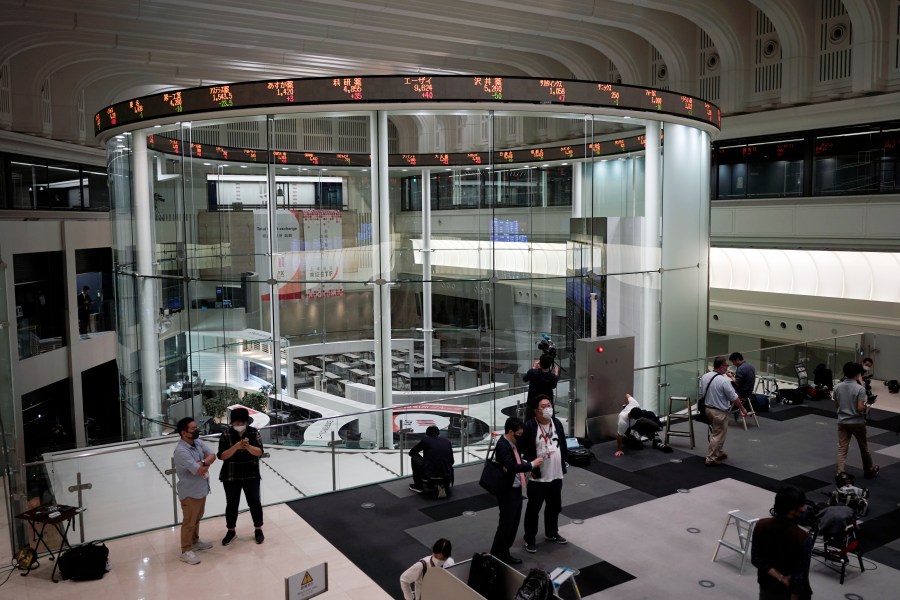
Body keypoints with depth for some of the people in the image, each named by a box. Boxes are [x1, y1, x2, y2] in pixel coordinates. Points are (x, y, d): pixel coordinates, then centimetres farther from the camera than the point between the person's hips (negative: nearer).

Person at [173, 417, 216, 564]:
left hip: (201, 489, 8)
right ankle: (186, 551, 18)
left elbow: (212, 456, -3)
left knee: (197, 518, 24)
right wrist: (206, 464, -8)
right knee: (189, 522, 5)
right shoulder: (181, 451, -28)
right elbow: (199, 470, -28)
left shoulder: (198, 442, -1)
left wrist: (203, 463, -22)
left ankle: (195, 541, 42)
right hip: (190, 492, -8)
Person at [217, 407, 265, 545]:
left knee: (254, 502, 5)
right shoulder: (226, 435, -8)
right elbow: (222, 456, -14)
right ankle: (230, 531, 29)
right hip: (231, 477, 0)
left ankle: (258, 530, 23)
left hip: (251, 475, 0)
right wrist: (236, 447, -28)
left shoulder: (254, 432, -6)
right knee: (232, 504, 11)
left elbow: (259, 452, -12)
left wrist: (248, 446, -31)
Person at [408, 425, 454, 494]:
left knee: (415, 457, 21)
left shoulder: (425, 440, 6)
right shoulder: (447, 441, 14)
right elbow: (452, 461, 19)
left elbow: (411, 453, 17)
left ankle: (418, 486, 24)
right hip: (447, 478, 4)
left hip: (429, 474, -4)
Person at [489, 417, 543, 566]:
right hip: (507, 491, -9)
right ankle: (496, 556, 13)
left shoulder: (512, 443, 7)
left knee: (513, 523, 16)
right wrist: (532, 465, -24)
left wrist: (530, 466, 5)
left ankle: (504, 553, 28)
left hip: (516, 489, 9)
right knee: (506, 524, 0)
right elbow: (511, 467, -31)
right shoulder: (502, 445, -22)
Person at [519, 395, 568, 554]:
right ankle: (530, 539, 18)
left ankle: (551, 533, 40)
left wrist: (562, 465, 11)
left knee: (555, 506, 20)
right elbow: (523, 450, -14)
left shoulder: (557, 423, 2)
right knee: (533, 508, 5)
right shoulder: (529, 426, -17)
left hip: (556, 475, 6)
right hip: (537, 477, -6)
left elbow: (563, 445, 12)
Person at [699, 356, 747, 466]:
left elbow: (700, 395, 7)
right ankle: (711, 459, 8)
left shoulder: (704, 377, -1)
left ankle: (718, 453, 35)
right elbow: (734, 398, -15)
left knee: (717, 432, 23)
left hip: (708, 409, 8)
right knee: (718, 435, 3)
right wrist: (743, 409, -1)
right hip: (720, 412, -8)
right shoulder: (724, 381, -22)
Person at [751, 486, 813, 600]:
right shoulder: (803, 538, -28)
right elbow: (799, 577, -23)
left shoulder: (761, 526, -16)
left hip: (767, 588, 4)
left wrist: (780, 577, -11)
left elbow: (756, 559, -10)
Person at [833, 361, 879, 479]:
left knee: (842, 449, 1)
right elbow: (860, 408, -19)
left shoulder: (837, 387, -3)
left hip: (842, 422, 3)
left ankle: (840, 473, -12)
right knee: (864, 447, 18)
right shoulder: (860, 388, -17)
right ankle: (868, 471, 36)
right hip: (857, 422, -3)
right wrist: (866, 406, -1)